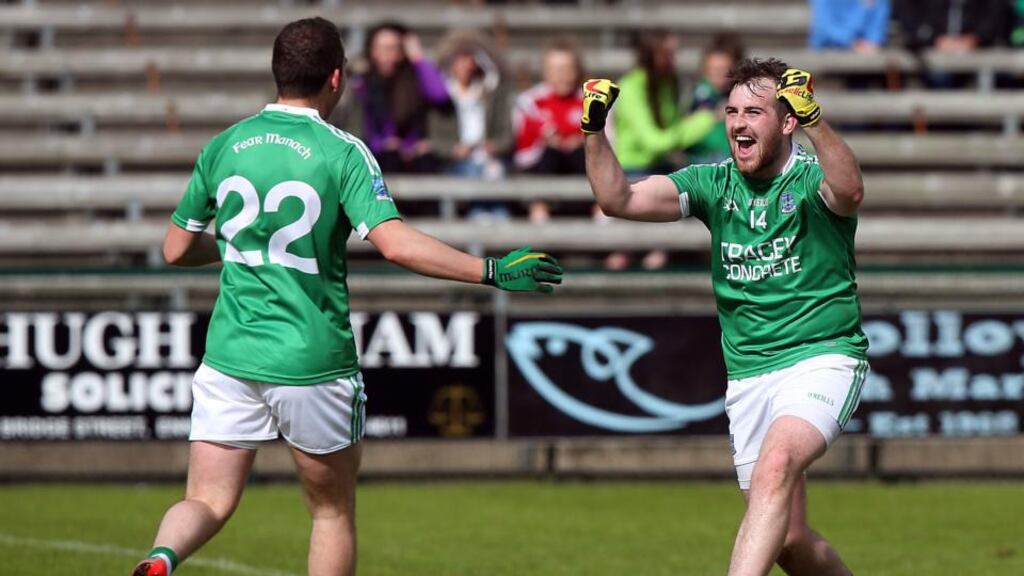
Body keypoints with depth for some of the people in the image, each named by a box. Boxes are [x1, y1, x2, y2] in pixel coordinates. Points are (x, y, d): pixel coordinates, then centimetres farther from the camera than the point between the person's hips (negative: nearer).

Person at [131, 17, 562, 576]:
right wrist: (490, 271, -17)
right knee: (333, 513, 15)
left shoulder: (223, 147, 4)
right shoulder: (342, 153, -9)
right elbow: (395, 244, -22)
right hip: (313, 363, -3)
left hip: (230, 358, 3)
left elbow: (177, 250, 12)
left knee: (207, 503, 3)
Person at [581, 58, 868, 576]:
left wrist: (814, 119, -48)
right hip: (748, 375, 5)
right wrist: (595, 132, -18)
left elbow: (849, 192, -33)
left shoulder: (811, 179, -8)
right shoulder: (713, 184, 6)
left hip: (821, 359, -5)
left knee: (775, 466, -33)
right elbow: (619, 199, -2)